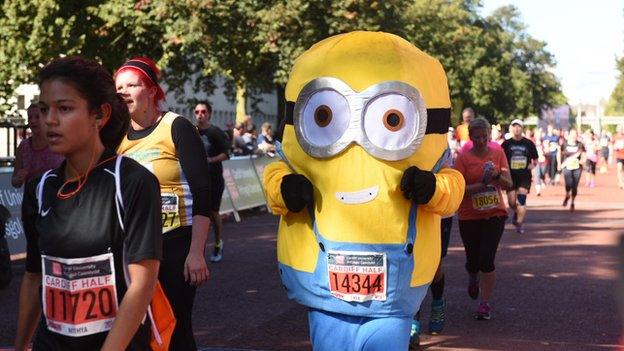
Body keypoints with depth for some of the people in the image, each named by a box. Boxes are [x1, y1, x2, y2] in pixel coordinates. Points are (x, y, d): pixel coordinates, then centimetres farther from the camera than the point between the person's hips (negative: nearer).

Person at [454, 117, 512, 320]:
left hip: (495, 213, 0)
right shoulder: (463, 157, -6)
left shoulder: (498, 153, 2)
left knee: (487, 259, -10)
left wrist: (497, 176, -20)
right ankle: (473, 279, 46)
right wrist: (481, 185, -25)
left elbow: (509, 184, 1)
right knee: (473, 260, 9)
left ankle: (485, 304, 2)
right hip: (469, 216, 0)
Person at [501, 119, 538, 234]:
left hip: (525, 176, 0)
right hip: (511, 176, 1)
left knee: (521, 200, -11)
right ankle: (517, 213, 36)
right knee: (512, 202, 2)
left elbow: (535, 159, 14)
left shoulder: (528, 143, 5)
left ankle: (519, 224, -5)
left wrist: (533, 164, -6)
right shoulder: (506, 144, 2)